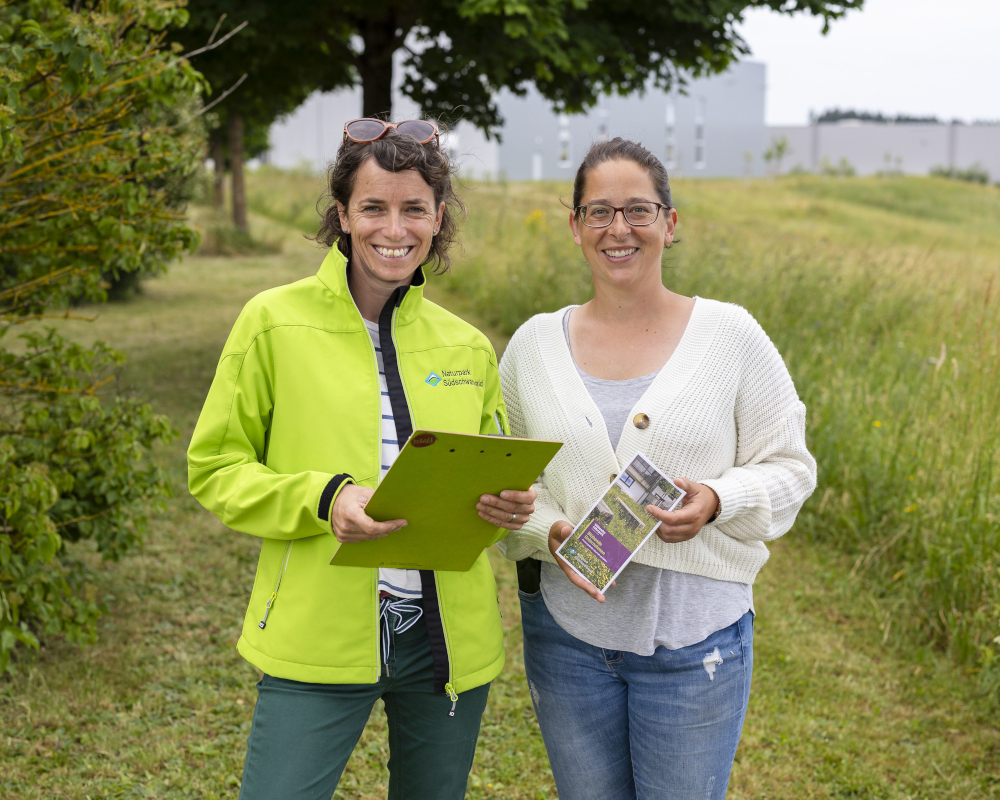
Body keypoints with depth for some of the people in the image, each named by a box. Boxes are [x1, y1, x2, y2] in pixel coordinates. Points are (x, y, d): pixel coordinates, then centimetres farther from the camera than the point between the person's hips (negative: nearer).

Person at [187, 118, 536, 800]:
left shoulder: (467, 347, 7)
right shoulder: (275, 322, -4)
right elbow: (215, 469, -2)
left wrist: (510, 504, -5)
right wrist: (323, 498, -18)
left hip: (448, 640, 4)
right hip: (317, 639, -3)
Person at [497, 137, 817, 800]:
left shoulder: (731, 335, -4)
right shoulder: (535, 344, 2)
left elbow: (789, 468, 0)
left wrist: (717, 501, -19)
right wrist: (550, 533, -12)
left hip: (695, 635, -2)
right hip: (567, 630, 2)